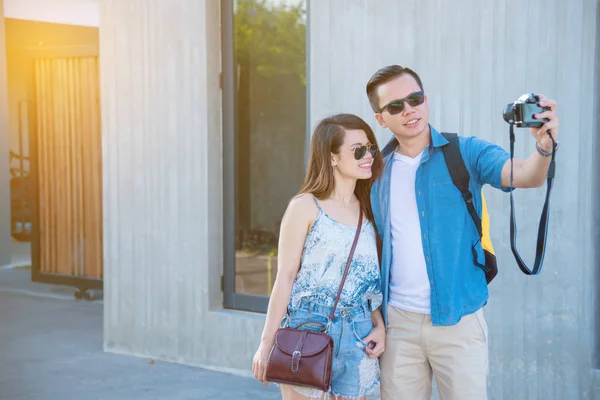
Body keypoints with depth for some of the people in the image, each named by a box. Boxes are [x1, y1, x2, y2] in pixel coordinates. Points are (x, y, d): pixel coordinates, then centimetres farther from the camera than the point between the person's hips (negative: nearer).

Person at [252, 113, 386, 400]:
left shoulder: (367, 209, 10)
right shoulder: (306, 206, -6)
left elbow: (371, 277, 14)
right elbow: (285, 276, -7)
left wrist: (380, 325, 1)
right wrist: (267, 342, -9)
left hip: (356, 333, 5)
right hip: (307, 328, -5)